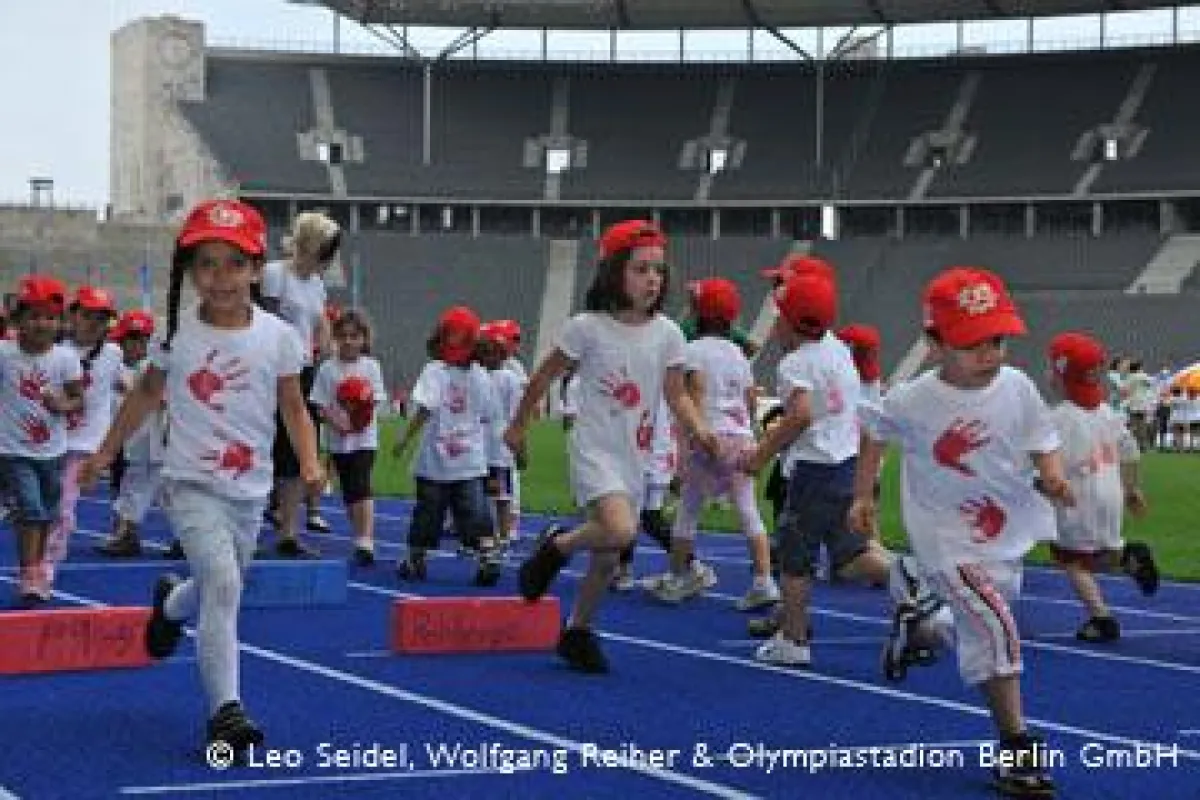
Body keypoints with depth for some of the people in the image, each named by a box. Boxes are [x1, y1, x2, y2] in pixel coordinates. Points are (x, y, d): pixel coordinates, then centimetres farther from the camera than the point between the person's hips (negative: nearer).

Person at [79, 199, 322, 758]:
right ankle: (225, 710, -19)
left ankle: (172, 602, 57)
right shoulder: (178, 333, -5)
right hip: (192, 485, -3)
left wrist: (309, 461, -13)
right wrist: (106, 452, 16)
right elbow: (147, 394, 11)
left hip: (250, 490, 3)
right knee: (222, 583, -23)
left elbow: (294, 408, 3)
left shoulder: (278, 336, -5)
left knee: (220, 590, 20)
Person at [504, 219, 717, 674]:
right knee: (621, 531, -29)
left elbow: (677, 396, 2)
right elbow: (545, 377, 1)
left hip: (635, 457, 5)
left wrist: (699, 431, -17)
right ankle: (557, 546, 0)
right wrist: (518, 426, 8)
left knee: (609, 557, 12)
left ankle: (578, 632, 32)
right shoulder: (587, 328, -10)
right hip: (594, 449, -5)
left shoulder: (666, 334, -1)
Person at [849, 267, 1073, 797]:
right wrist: (863, 496, 5)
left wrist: (1053, 477, -23)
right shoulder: (912, 402, -18)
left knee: (975, 631, 21)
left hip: (1009, 537, 5)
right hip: (949, 540, -5)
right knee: (997, 628, -19)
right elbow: (873, 430, 2)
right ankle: (1016, 749, -10)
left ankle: (914, 628, 53)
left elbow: (1042, 442, -1)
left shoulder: (1017, 387, -11)